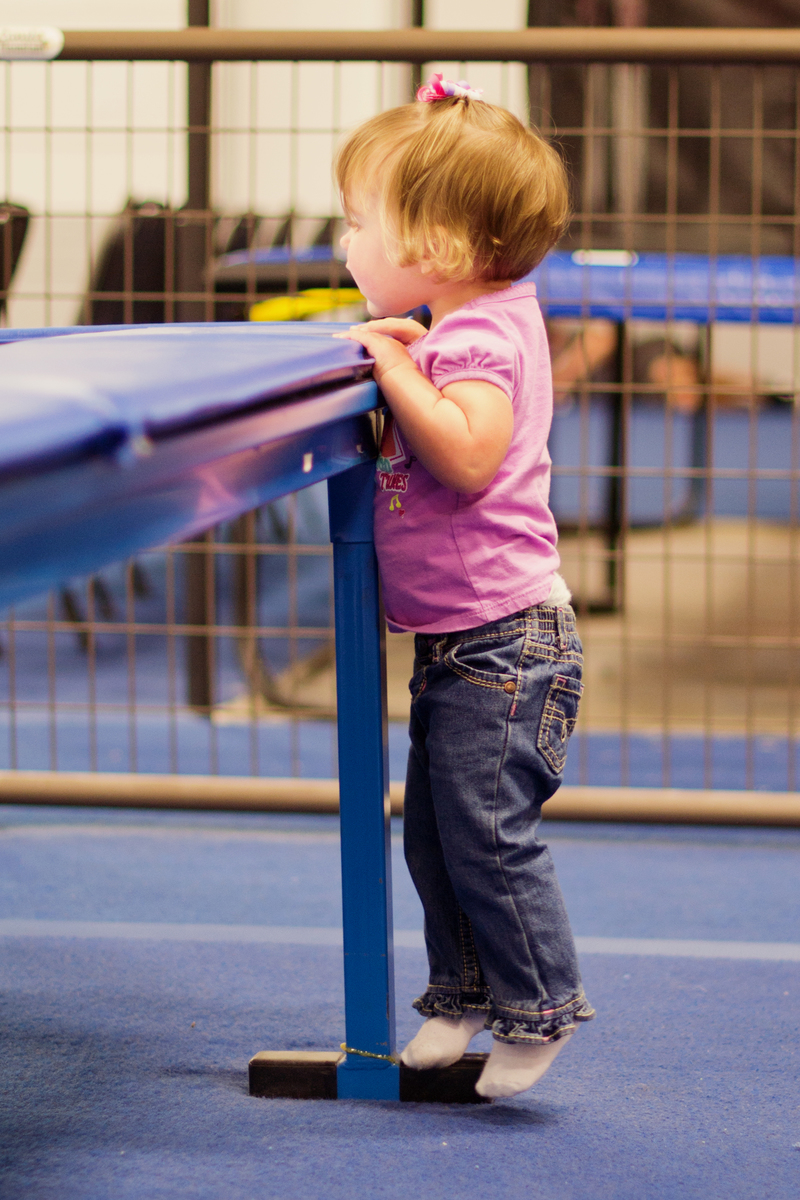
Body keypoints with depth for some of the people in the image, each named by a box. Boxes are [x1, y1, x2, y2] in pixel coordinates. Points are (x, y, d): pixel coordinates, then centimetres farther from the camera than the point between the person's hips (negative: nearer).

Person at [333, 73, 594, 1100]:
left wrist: (395, 364, -26)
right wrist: (395, 359, 6)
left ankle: (540, 1005, 5)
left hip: (502, 639, -10)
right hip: (458, 643, 10)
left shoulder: (482, 333, -18)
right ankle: (465, 992, 27)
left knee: (486, 830, -6)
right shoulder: (468, 326, 12)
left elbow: (469, 455, -32)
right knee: (433, 830, 15)